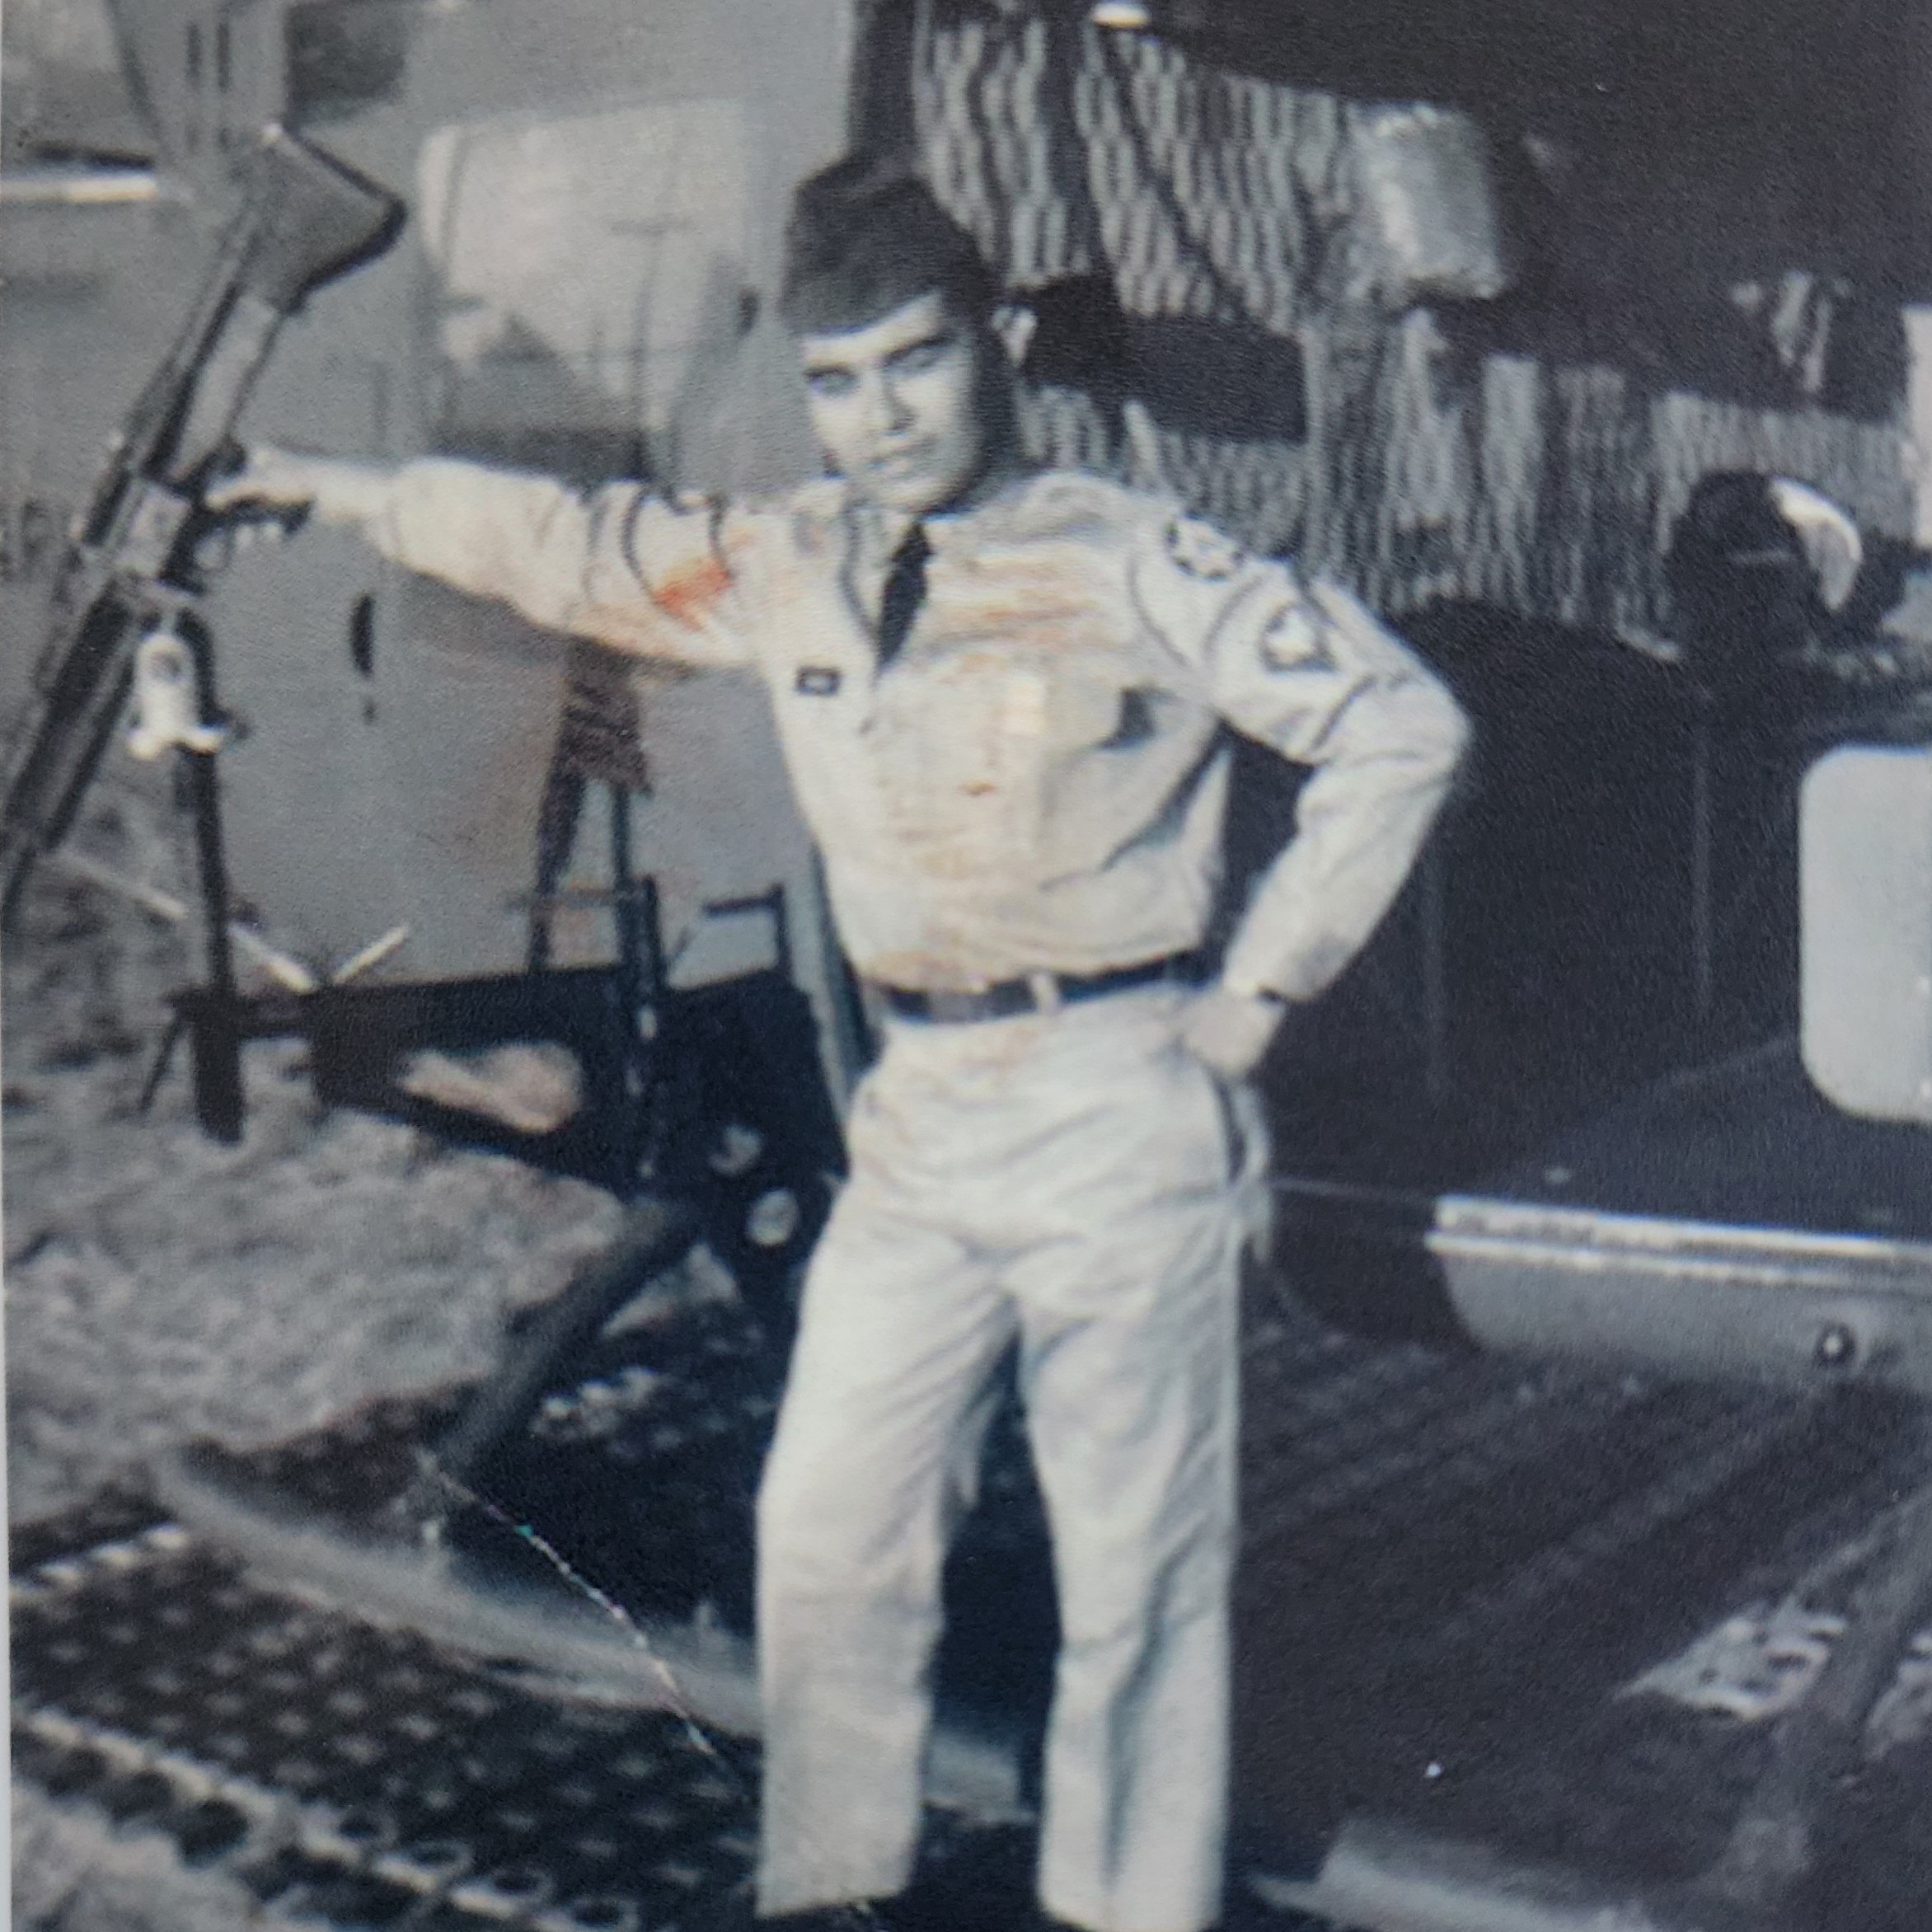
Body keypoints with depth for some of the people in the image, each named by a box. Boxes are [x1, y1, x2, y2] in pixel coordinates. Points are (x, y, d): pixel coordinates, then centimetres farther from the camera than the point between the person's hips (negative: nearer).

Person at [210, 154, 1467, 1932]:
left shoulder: (1135, 566, -7)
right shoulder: (787, 568, 9)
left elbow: (1400, 727, -6)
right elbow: (575, 547, 25)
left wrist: (1260, 991, -6)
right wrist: (349, 493, 35)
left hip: (1118, 1115, -5)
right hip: (918, 1117, 5)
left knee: (1137, 1558, 2)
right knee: (827, 1527, 7)